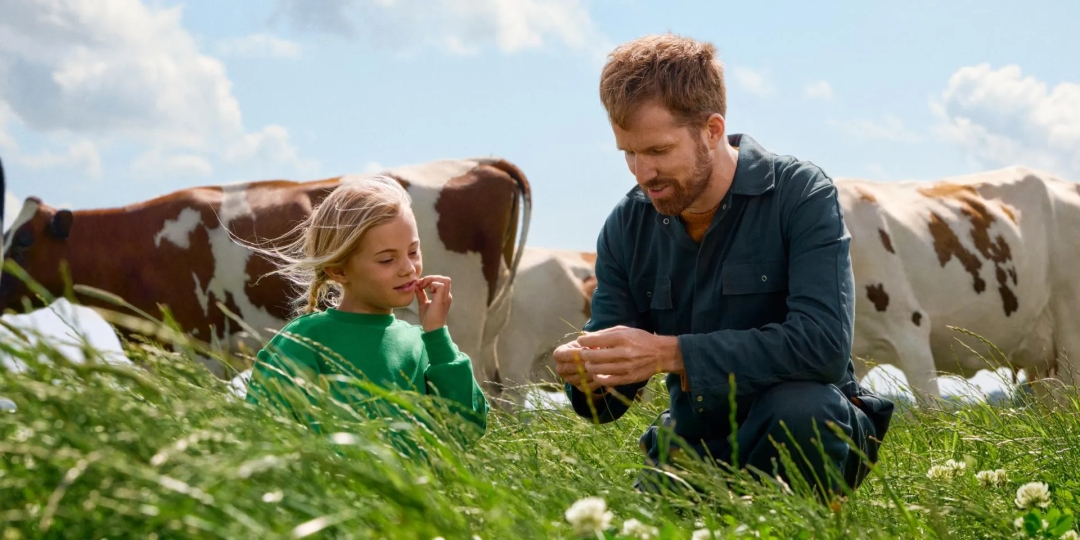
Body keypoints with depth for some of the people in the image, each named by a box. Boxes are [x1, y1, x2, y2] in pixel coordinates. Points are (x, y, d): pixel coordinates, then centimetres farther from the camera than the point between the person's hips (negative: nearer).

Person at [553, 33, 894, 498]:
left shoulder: (801, 195, -15)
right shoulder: (625, 228, -1)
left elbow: (823, 343, -29)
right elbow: (609, 401, 2)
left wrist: (669, 353, -33)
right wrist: (588, 376, -24)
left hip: (807, 429, -5)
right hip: (695, 445, 5)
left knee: (798, 406, -35)